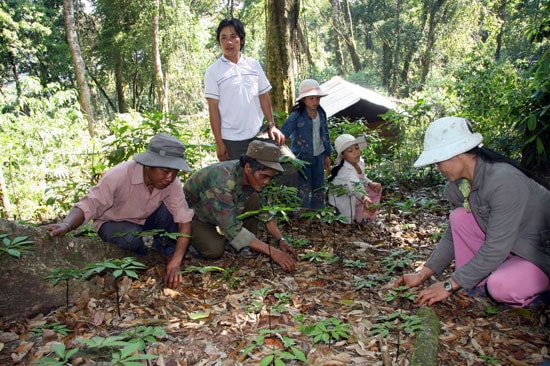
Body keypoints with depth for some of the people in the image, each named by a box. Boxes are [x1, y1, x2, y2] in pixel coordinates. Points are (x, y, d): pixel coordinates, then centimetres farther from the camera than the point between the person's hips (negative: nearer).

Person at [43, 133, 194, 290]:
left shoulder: (172, 182, -24)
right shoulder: (119, 175, -34)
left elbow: (184, 219, -27)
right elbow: (89, 205, -34)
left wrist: (175, 262, -38)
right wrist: (66, 226, -56)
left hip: (145, 220, 3)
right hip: (113, 224, -2)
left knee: (169, 210, -28)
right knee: (131, 237, -36)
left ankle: (169, 257, -5)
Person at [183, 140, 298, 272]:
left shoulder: (254, 177, -17)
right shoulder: (223, 182, -40)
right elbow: (231, 228, -42)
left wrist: (281, 240, -17)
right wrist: (272, 252, -42)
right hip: (193, 214, -6)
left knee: (253, 199, -19)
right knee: (214, 250, -31)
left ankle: (248, 247, -3)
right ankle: (195, 239, 1)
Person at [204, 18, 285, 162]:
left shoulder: (254, 65, 7)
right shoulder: (213, 71, -3)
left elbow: (264, 97, 11)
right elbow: (213, 108, -5)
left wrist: (271, 125, 3)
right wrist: (219, 142, -8)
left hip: (257, 136, 3)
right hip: (230, 140, -3)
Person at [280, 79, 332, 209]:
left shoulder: (321, 113, 2)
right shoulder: (296, 116, -16)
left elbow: (325, 134, 12)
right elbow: (283, 133, -22)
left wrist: (327, 154, 16)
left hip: (318, 156, 6)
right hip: (302, 157, -6)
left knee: (319, 189, 17)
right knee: (304, 191, -2)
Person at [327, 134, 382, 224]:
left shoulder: (359, 162, -11)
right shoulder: (346, 171, -37)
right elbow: (354, 186, -57)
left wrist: (370, 183, -7)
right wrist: (364, 198, -76)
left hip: (352, 194, 9)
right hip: (342, 199, -9)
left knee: (376, 188, 8)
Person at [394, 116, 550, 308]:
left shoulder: (504, 181, -32)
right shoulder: (458, 185, -7)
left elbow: (497, 248, -32)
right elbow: (453, 235, 2)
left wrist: (450, 285, -26)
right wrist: (422, 274, -5)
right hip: (512, 246, 7)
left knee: (501, 286, -32)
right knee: (459, 217, -11)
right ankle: (479, 287, -3)